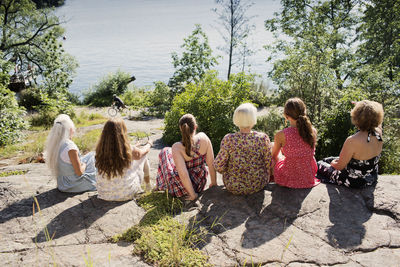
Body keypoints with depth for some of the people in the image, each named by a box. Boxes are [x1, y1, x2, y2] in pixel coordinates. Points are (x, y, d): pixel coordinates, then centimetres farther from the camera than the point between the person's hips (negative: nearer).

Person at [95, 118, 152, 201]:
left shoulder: (100, 150, -13)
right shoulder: (128, 149, -22)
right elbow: (141, 152, 2)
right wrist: (149, 144, 25)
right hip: (127, 194, -4)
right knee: (143, 156, 15)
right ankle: (148, 186, 37)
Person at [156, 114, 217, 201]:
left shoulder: (177, 147, -28)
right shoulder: (203, 137, -18)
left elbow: (183, 174, -30)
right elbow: (211, 163, -11)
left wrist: (193, 195, -17)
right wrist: (214, 182, 4)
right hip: (200, 185, 4)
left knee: (165, 151, 20)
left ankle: (163, 184, 42)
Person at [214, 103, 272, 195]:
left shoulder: (228, 139, -21)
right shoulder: (263, 138, -19)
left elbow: (219, 166, -15)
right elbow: (269, 164, -9)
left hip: (234, 187, -1)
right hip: (258, 185, 1)